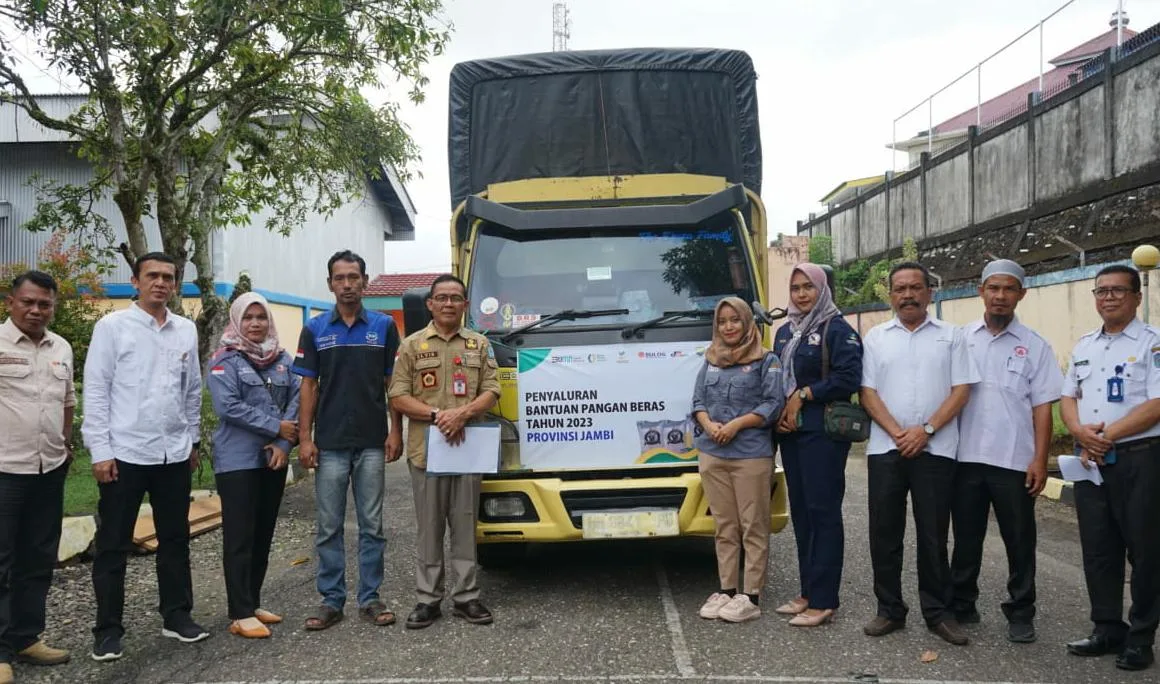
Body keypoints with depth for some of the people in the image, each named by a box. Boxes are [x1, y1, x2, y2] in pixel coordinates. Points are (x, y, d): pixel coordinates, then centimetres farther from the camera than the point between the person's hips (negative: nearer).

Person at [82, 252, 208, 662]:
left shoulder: (186, 330, 8)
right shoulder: (112, 326, -4)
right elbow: (95, 391, -6)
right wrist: (100, 451, -10)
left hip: (174, 454, 4)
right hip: (126, 453, -4)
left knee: (175, 539, 13)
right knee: (113, 545, 6)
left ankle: (176, 615, 25)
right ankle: (108, 629, 17)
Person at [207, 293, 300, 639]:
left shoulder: (283, 359, 10)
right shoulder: (225, 360, -5)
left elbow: (295, 402, 4)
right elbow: (228, 406, -17)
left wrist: (283, 444, -10)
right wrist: (276, 427, -15)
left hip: (273, 458, 5)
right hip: (238, 460, -5)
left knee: (264, 534, 11)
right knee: (240, 537, -2)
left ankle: (253, 603, 23)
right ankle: (241, 614, 3)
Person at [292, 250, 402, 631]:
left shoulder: (384, 326, 3)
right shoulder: (315, 329, 3)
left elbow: (392, 383, 4)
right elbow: (308, 386, 3)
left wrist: (395, 433, -2)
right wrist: (305, 438, -4)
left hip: (372, 443, 0)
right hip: (330, 445, 0)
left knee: (372, 525, 7)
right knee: (329, 527, 6)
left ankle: (370, 599, 17)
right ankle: (331, 600, 17)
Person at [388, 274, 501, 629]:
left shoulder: (480, 344, 11)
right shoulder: (412, 345, 5)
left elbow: (491, 391, 5)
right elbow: (398, 398, 0)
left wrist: (463, 414, -14)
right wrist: (438, 415, -13)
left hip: (468, 448, 2)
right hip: (426, 448, -1)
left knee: (465, 524, 6)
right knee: (429, 527, 5)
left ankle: (466, 596, 15)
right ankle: (428, 599, 13)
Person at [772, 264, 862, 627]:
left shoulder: (837, 329, -5)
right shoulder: (784, 332, 16)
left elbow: (848, 379, -15)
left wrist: (803, 395, -12)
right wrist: (779, 413, 2)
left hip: (823, 432, -7)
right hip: (790, 432, 8)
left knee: (823, 512, -4)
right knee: (800, 512, 11)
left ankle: (823, 601, 2)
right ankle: (808, 593, 21)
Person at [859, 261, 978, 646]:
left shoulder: (950, 336, 5)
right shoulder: (876, 337, 9)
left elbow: (961, 390, -1)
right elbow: (868, 393, 3)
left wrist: (925, 430, -12)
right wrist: (898, 433, -9)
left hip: (935, 450, -1)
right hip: (885, 449, 2)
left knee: (933, 535, 5)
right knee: (884, 534, 5)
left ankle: (938, 613, 17)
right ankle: (890, 610, 17)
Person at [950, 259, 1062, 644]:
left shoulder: (1034, 346, 3)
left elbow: (1042, 407, 0)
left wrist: (1040, 460, -6)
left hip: (1015, 461, -1)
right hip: (965, 457, 1)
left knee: (1019, 541, 7)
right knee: (966, 537, 11)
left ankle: (1021, 614, 20)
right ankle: (961, 605, 24)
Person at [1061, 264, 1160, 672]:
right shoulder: (1084, 346, 14)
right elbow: (1068, 398, 13)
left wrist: (1108, 435, -16)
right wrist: (1080, 432, -6)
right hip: (1090, 460, 6)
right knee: (1098, 548, 11)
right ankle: (1107, 630, 22)